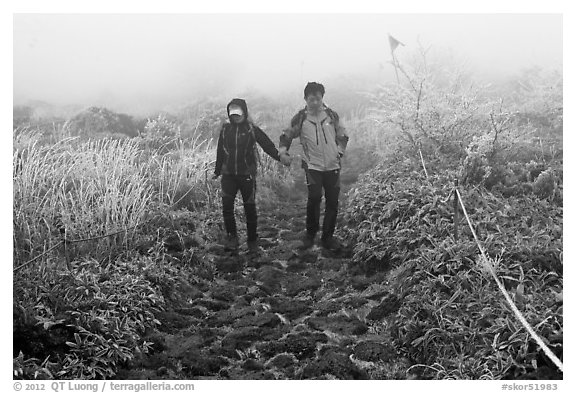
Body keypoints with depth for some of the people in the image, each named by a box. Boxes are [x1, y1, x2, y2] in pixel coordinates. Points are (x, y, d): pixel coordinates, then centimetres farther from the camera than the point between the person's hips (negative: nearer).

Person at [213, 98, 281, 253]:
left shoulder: (252, 129, -2)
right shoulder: (225, 129, 6)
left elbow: (267, 145, -2)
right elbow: (220, 151, 16)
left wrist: (281, 158, -14)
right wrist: (217, 171, 23)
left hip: (247, 174, -2)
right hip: (229, 174, 2)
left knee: (250, 208, 3)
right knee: (226, 205, -10)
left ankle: (252, 240, 15)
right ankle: (232, 236, -1)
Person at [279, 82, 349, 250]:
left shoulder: (331, 115, 4)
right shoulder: (300, 118, -1)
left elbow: (342, 136, 16)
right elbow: (287, 135, 8)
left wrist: (340, 152, 5)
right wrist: (283, 152, -7)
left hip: (332, 165, 3)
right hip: (313, 165, -3)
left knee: (332, 201, 4)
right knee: (314, 197, -18)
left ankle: (327, 237, 17)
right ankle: (310, 233, 2)